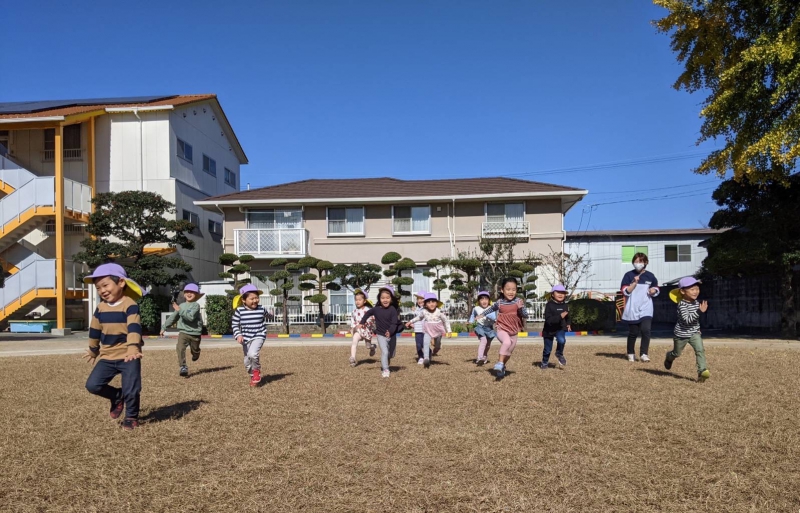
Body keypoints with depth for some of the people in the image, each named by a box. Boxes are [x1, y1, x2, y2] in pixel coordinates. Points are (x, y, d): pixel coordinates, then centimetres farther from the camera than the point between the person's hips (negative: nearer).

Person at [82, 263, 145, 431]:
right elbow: (95, 331, 20)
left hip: (128, 356, -6)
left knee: (131, 389, -7)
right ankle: (117, 396, 20)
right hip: (107, 357, 6)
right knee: (93, 385, -5)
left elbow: (134, 328, -27)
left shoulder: (130, 305, -14)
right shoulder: (100, 308, 7)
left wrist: (133, 348, -41)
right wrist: (93, 351, 30)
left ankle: (131, 417, 17)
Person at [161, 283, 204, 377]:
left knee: (195, 351, 15)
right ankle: (183, 367, -20)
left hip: (195, 333, -3)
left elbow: (191, 317, -25)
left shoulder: (196, 306, -8)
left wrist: (180, 310, -25)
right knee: (180, 348, -22)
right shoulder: (181, 306, 10)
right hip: (183, 332, 3)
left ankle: (195, 354, 52)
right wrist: (164, 327, 21)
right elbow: (173, 317, 19)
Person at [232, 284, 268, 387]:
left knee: (252, 354, -26)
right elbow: (234, 324, -1)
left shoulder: (261, 310, -2)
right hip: (246, 338, 2)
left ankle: (257, 370, 2)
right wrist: (238, 335, -11)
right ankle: (253, 376, 34)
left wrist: (264, 335, 23)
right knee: (247, 361, 9)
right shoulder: (239, 311, -7)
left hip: (258, 337, -2)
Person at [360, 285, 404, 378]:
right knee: (384, 352, -16)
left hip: (392, 335, 1)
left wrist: (390, 332, -33)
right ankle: (385, 370, -8)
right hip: (381, 335, -1)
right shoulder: (376, 309, -7)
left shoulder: (393, 310, -13)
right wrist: (362, 323, 7)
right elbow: (367, 314, 12)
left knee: (391, 354, 14)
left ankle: (384, 367, 40)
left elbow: (394, 323, -19)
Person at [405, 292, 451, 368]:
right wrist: (410, 322, 11)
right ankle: (426, 358, -25)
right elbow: (418, 317, 12)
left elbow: (446, 321, -5)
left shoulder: (439, 312, -17)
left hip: (438, 331, 0)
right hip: (428, 331, 0)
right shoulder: (424, 312, -10)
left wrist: (448, 331, -6)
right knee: (426, 343, -21)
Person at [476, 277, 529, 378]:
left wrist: (521, 308, -24)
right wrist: (481, 315, 14)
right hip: (501, 329, -3)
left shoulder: (518, 301, -6)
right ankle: (500, 364, -25)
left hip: (513, 331, 3)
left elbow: (526, 316, -8)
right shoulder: (499, 302, -4)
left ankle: (502, 367, 40)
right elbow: (491, 309, 18)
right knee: (507, 342, -33)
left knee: (509, 352, 16)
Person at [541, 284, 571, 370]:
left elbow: (567, 316, 22)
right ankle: (544, 362, 36)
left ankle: (559, 354, 2)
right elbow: (548, 319, -27)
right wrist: (560, 316, -37)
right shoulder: (549, 305, -17)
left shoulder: (565, 305, 1)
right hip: (549, 330, -3)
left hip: (560, 328, 3)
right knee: (548, 349, 8)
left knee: (561, 340, -28)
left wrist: (568, 324, 7)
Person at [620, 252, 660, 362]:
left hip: (646, 309, 1)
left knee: (646, 330, -16)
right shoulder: (629, 275, 0)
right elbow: (625, 291, -6)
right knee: (633, 333, 6)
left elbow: (656, 289, 17)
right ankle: (631, 353, 22)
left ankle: (643, 354, -9)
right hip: (632, 310, -1)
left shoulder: (650, 276, 5)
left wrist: (654, 291, -5)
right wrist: (635, 282, -16)